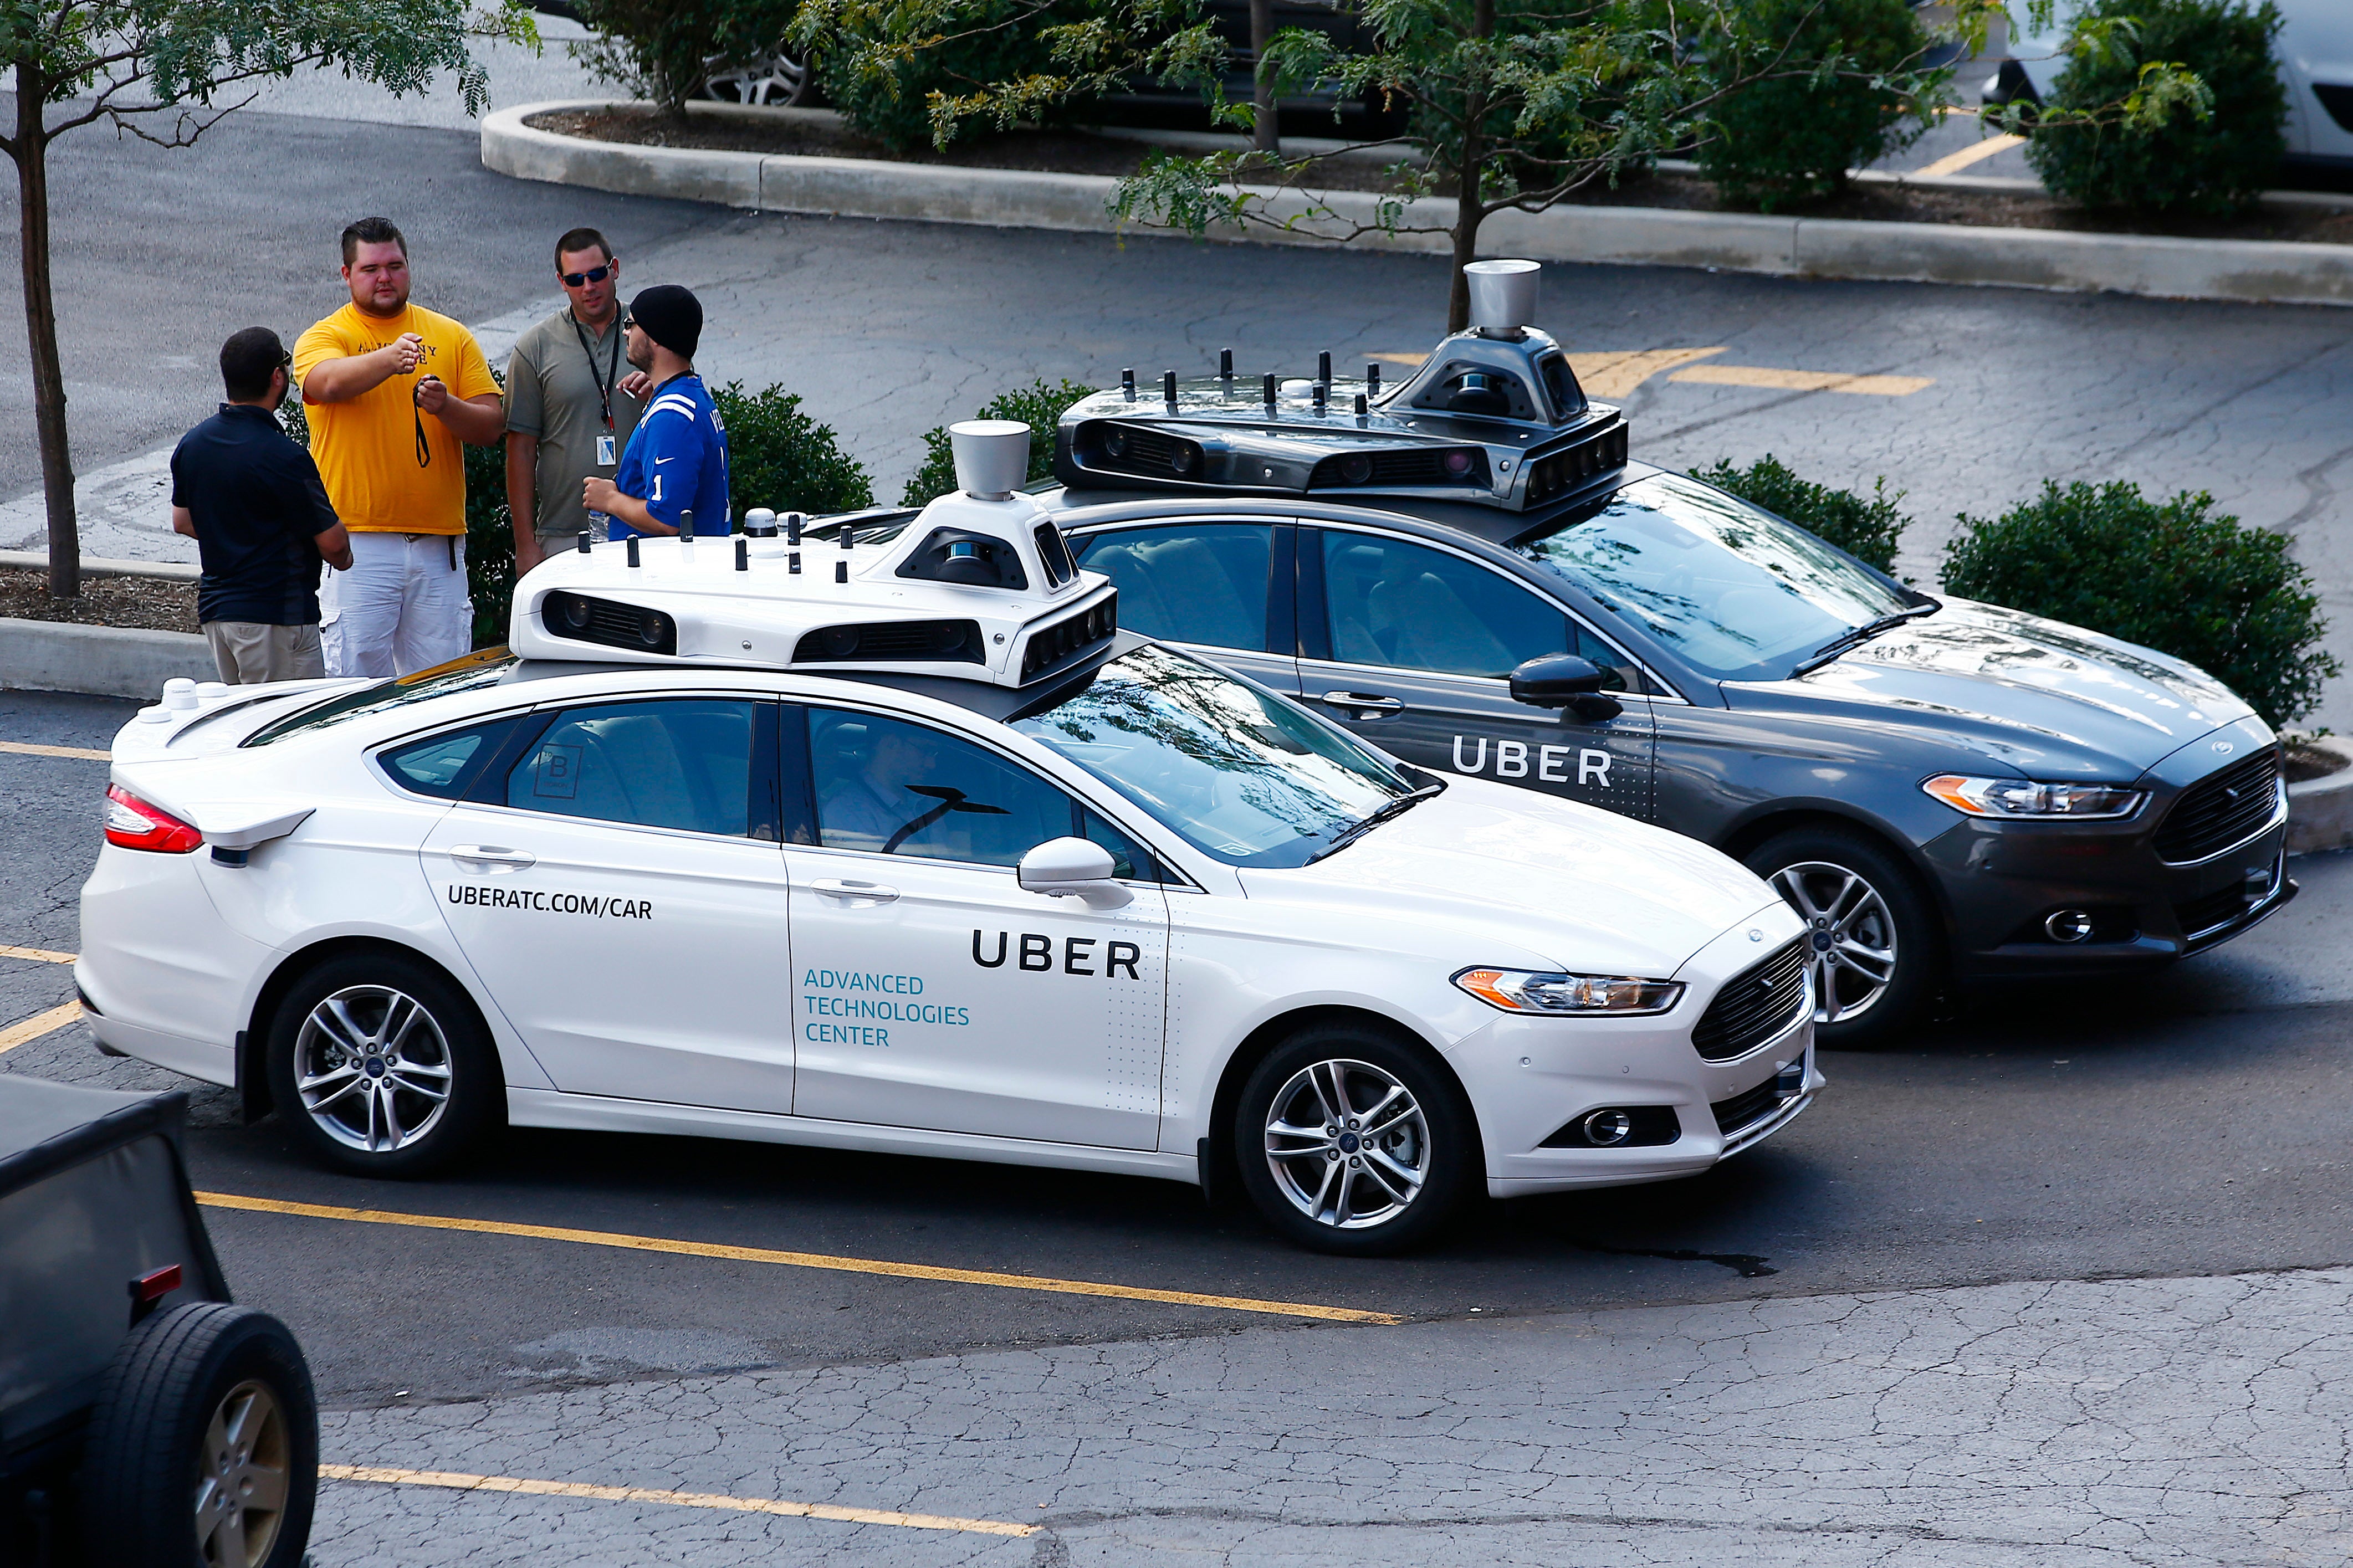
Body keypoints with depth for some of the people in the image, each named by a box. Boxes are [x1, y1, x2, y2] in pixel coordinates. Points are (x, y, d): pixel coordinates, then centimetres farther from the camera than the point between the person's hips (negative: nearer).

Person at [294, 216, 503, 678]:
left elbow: (491, 426, 6)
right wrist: (389, 359, -39)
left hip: (439, 540, 3)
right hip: (357, 537, -2)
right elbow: (330, 381, -20)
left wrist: (447, 406, -15)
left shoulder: (453, 338, 12)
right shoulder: (323, 339, 4)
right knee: (361, 674, -4)